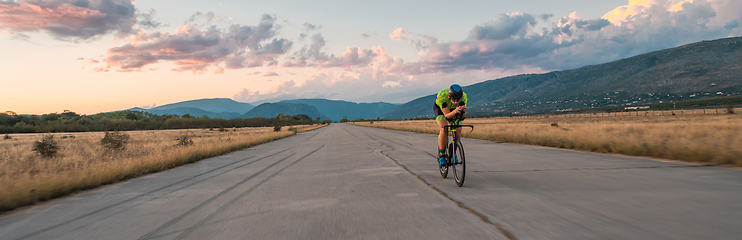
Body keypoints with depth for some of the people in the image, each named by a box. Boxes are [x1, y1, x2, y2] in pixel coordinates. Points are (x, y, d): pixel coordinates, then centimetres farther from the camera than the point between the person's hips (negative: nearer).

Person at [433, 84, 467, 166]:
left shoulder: (463, 96, -32)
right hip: (440, 108, -3)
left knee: (458, 130, -16)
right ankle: (441, 156, -12)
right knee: (444, 130, -25)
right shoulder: (442, 95, -40)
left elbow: (462, 117, -30)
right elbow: (447, 115, -38)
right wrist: (455, 111, -58)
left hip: (454, 110, 3)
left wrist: (463, 111, -53)